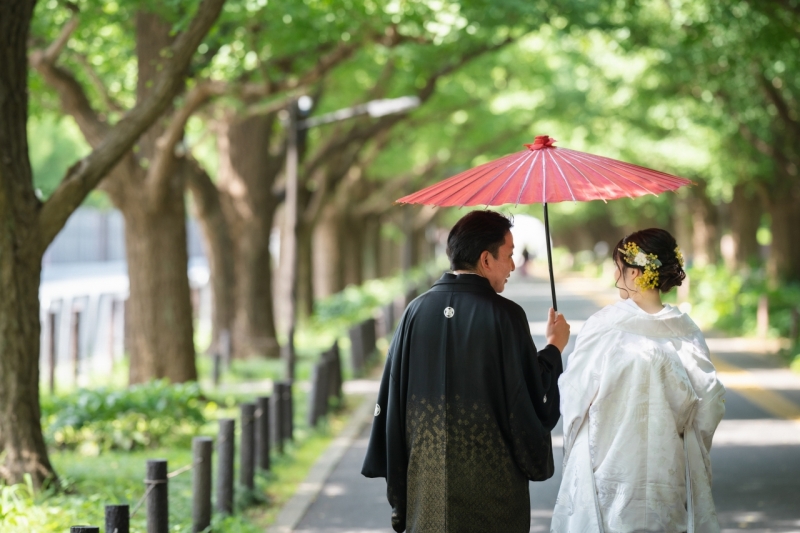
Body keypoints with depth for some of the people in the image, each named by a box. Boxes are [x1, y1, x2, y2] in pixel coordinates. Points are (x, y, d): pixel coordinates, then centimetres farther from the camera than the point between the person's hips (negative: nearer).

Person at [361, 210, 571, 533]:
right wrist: (554, 348, 10)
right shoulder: (504, 316, -12)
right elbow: (536, 399, -8)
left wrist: (396, 479, 12)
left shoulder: (417, 311, -1)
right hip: (492, 489, -4)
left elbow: (391, 400, 3)